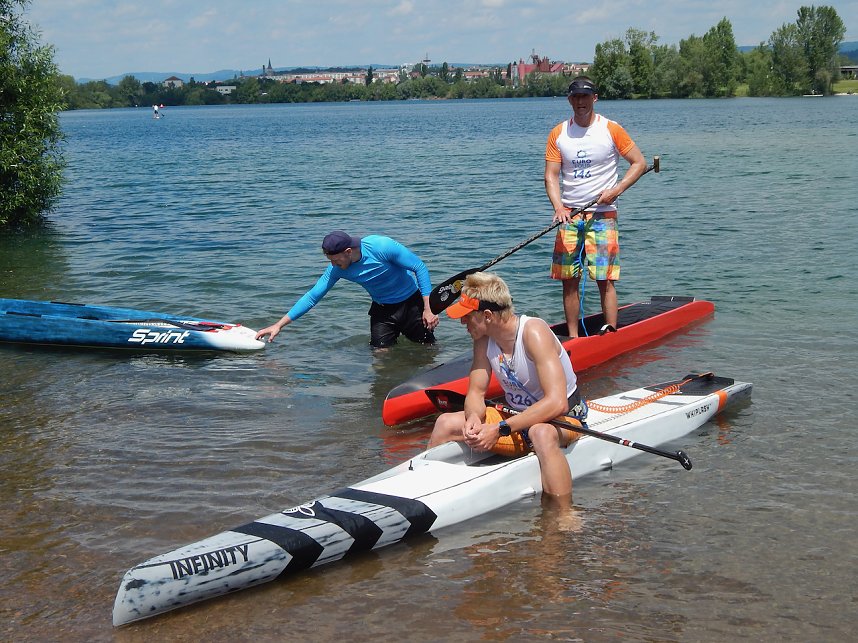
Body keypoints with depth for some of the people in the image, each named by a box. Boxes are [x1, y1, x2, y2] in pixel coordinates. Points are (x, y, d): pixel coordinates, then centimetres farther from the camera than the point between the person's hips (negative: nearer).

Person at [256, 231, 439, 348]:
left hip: (411, 302, -3)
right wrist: (279, 325, -13)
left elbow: (419, 267, -21)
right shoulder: (337, 269, -16)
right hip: (382, 310, 3)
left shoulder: (381, 246, -29)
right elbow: (312, 296, -9)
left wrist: (429, 308, -23)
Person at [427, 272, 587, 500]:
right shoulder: (484, 340, -5)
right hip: (517, 417, 7)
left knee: (541, 433, -41)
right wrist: (474, 418, -23)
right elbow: (475, 393, 2)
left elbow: (556, 403, -34)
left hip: (562, 418, -7)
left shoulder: (533, 332, -26)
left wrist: (500, 429, -35)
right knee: (446, 423, -8)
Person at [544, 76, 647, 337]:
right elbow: (551, 175, 2)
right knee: (569, 280, 2)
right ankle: (573, 338, 9)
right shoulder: (558, 134, 6)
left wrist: (616, 190, -10)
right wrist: (558, 207, -15)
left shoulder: (611, 130, -1)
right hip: (568, 216, 3)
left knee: (604, 279, -8)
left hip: (602, 215, -3)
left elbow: (639, 163, 3)